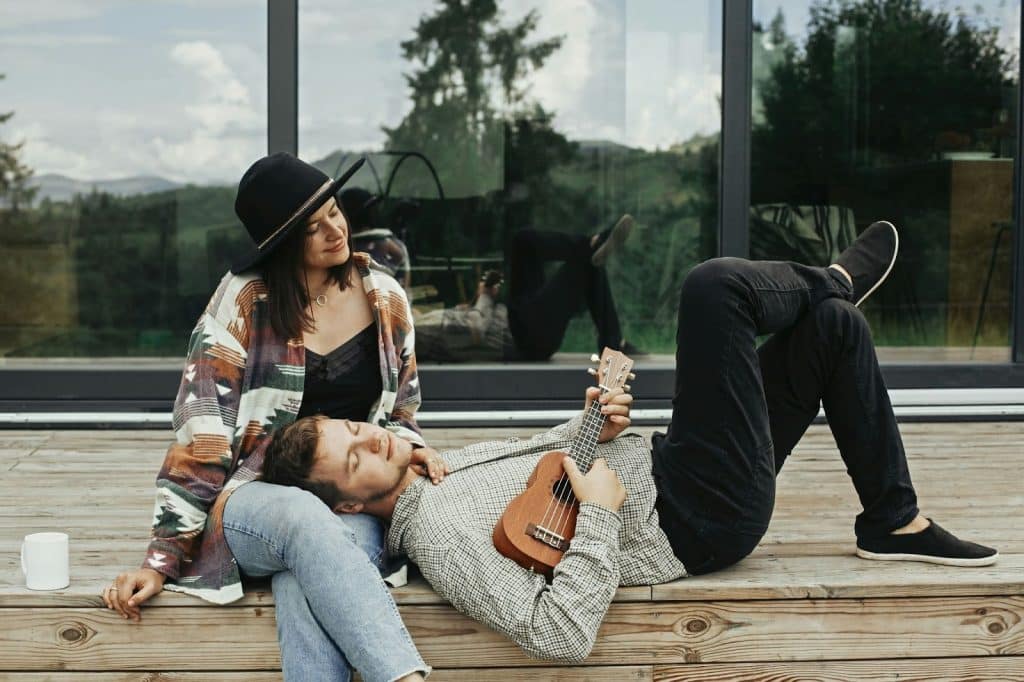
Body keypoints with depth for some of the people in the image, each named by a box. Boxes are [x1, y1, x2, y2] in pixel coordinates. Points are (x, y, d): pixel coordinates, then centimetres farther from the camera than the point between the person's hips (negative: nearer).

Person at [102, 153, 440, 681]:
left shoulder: (385, 299, 6)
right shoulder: (244, 301, -5)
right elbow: (201, 430, -8)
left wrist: (408, 447, -5)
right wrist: (164, 555, -13)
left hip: (354, 502, 2)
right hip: (257, 498, -2)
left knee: (308, 590, -38)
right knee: (305, 519, -43)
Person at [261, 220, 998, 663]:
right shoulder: (439, 536, -22)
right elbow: (561, 636, -30)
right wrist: (599, 512, -28)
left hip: (661, 468, 10)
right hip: (702, 521, -9)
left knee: (833, 326, 12)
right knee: (716, 286, -20)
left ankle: (895, 522, 20)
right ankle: (839, 276, 17)